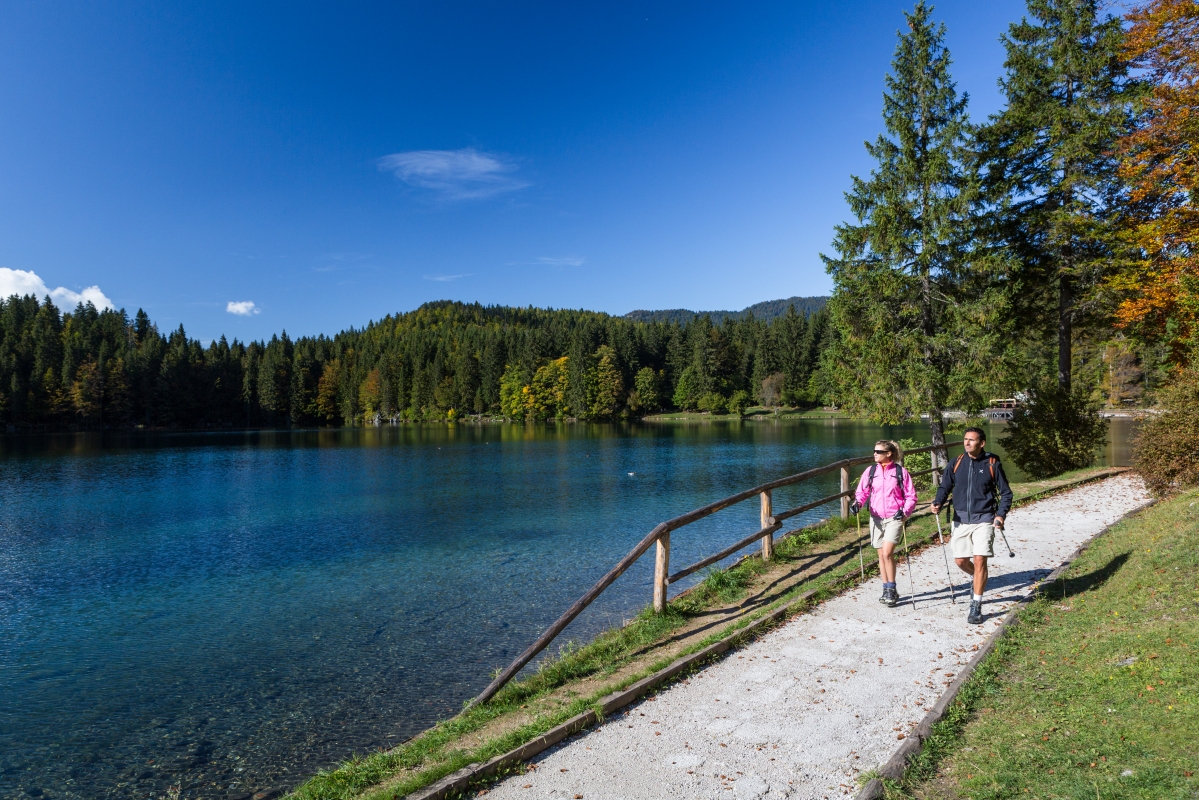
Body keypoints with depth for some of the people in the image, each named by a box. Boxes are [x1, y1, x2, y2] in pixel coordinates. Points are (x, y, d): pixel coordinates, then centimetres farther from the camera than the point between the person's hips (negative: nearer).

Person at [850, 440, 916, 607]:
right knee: (881, 555, 9)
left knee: (887, 553, -14)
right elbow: (862, 491, 5)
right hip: (876, 518, 4)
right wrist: (858, 503, -16)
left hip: (894, 518, -4)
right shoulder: (870, 471, 4)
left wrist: (905, 511, -17)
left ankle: (891, 589, 2)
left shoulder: (901, 472, -3)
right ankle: (887, 590, 22)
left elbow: (911, 496, 0)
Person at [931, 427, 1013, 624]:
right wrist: (937, 503, -13)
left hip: (984, 519, -3)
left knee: (979, 560, -10)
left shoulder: (992, 464, -4)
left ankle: (976, 606, 1)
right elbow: (945, 487, 7)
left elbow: (1005, 492, 2)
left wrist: (1001, 514, -12)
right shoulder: (957, 463, 2)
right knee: (960, 560, 6)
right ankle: (979, 580, 40)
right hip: (961, 519, 3)